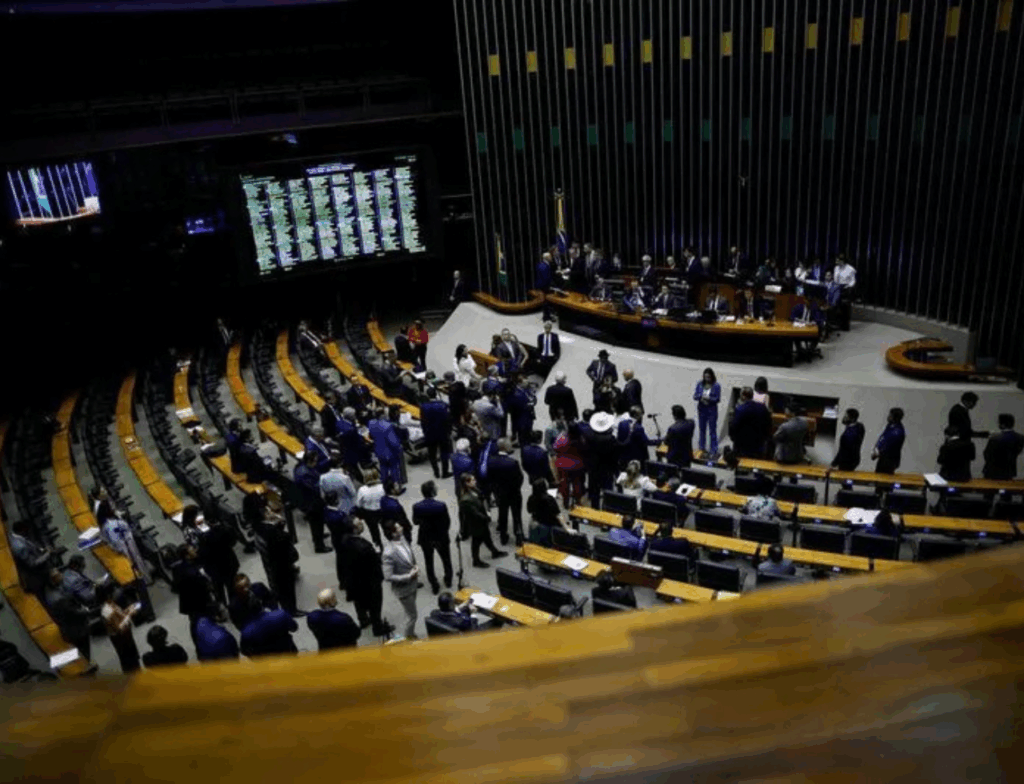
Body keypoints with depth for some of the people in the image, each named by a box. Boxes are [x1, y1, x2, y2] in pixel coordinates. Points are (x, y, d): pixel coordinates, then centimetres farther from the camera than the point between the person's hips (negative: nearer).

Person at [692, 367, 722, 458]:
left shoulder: (716, 386, -9)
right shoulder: (700, 384, -1)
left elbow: (718, 399, -10)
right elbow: (695, 396, -2)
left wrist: (709, 398, -26)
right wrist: (701, 397, -23)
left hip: (712, 410, -3)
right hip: (701, 409, 3)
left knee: (713, 431, -2)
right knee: (702, 429, 14)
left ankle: (714, 451, 2)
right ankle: (702, 448, 27)